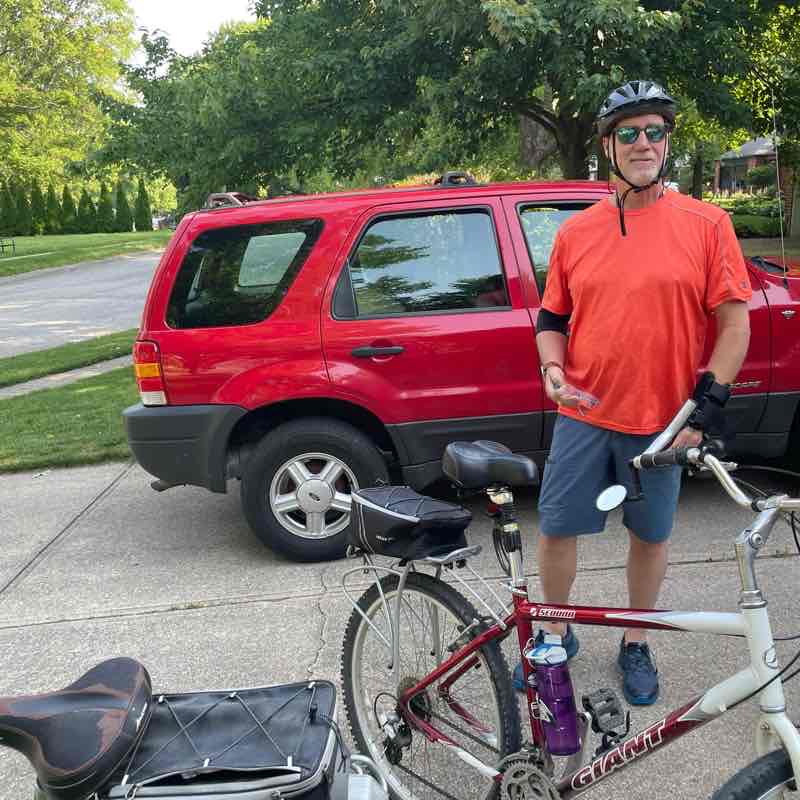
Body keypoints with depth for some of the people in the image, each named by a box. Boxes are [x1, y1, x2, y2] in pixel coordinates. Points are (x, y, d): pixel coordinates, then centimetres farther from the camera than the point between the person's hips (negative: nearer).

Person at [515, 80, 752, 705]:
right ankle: (555, 634, 31)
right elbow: (552, 317, 12)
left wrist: (706, 403, -10)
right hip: (583, 416, 2)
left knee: (651, 535, 13)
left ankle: (636, 644, 35)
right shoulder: (575, 232, 4)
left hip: (662, 421, -1)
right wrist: (552, 368, -7)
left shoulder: (706, 224, -3)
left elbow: (735, 324, -2)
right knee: (556, 529, 7)